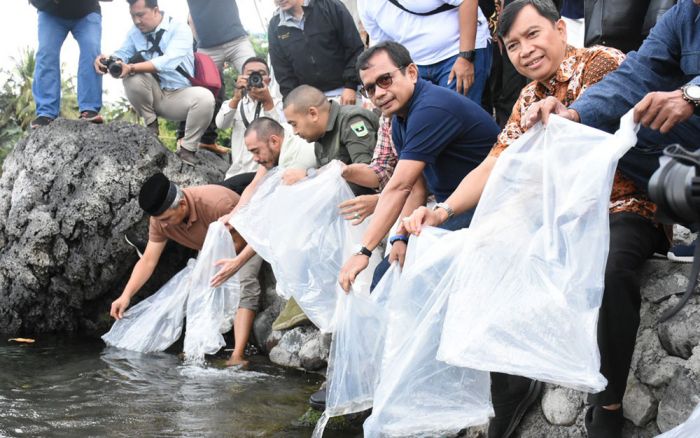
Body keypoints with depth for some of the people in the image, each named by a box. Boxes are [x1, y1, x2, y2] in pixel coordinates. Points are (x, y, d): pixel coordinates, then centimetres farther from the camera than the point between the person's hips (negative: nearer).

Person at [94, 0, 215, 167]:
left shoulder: (179, 29, -14)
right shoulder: (135, 32, 5)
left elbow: (168, 61, -29)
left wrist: (132, 68, -41)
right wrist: (108, 60, -26)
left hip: (179, 96, -3)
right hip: (154, 94, 3)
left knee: (205, 97, -34)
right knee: (133, 76, -27)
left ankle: (187, 149, -17)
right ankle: (151, 125, -7)